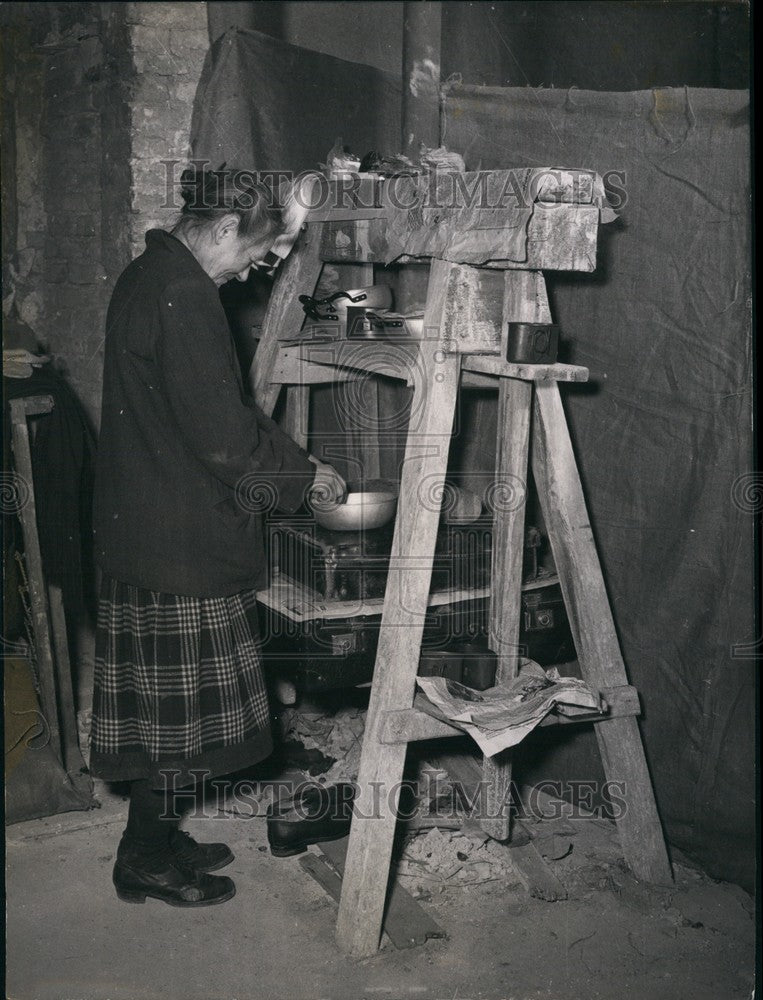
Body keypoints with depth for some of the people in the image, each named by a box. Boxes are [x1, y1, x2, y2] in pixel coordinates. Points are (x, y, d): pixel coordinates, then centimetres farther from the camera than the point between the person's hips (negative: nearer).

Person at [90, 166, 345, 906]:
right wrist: (305, 474, -6)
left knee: (159, 697, 18)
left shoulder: (148, 277, 14)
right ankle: (147, 859, 19)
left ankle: (154, 838, 31)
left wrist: (290, 468, 15)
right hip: (180, 537, -10)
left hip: (142, 526, 10)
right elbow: (221, 434, -22)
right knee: (178, 699, 3)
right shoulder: (184, 296, -19)